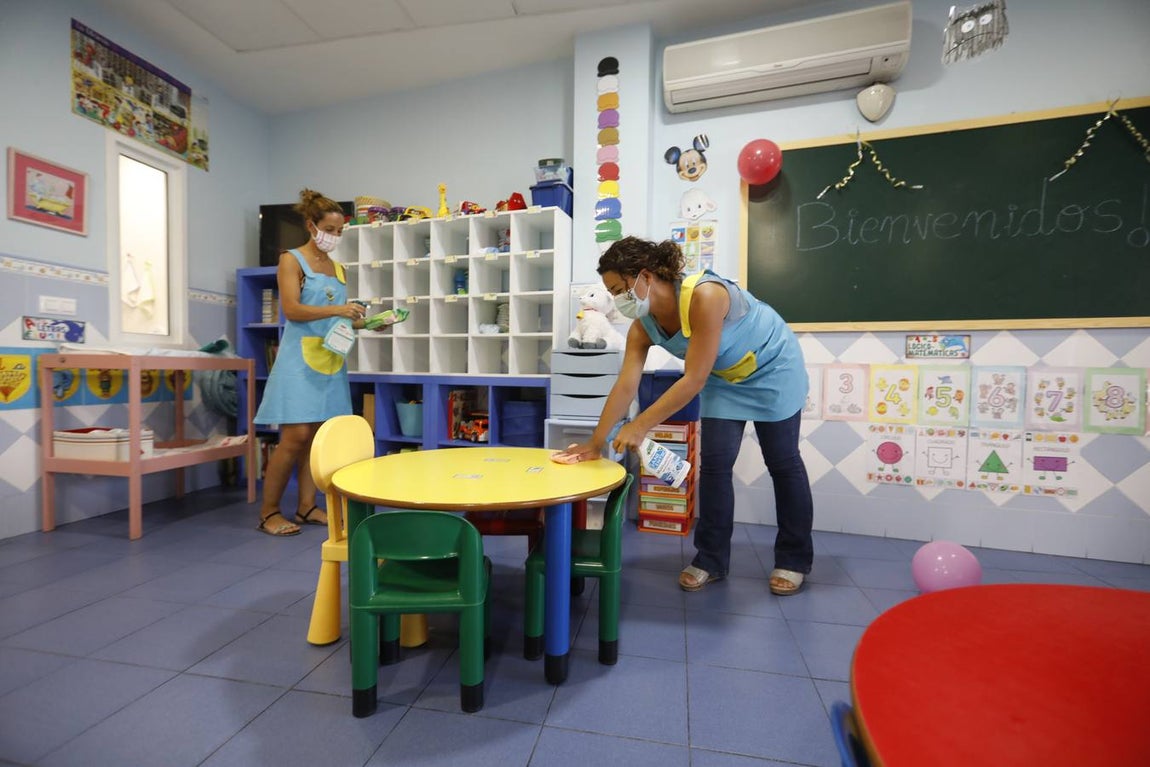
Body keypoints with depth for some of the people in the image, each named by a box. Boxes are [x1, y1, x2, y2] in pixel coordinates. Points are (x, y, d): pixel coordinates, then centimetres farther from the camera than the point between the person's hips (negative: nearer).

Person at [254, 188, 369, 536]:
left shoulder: (338, 268, 17)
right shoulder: (291, 260, 0)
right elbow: (292, 310, -12)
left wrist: (364, 321, 0)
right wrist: (336, 310, -23)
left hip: (331, 360, 6)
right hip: (301, 357, -6)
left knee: (318, 436, 6)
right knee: (296, 436, -8)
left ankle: (307, 507, 14)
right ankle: (268, 512, 6)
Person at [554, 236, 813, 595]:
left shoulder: (705, 296, -38)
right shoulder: (643, 326, -17)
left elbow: (693, 380, -38)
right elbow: (625, 386, -17)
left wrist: (640, 426, -37)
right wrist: (595, 442, -18)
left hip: (772, 367, -5)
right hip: (724, 378, 5)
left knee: (783, 461, 4)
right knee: (714, 463, -2)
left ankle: (794, 558, 21)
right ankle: (711, 558, 11)